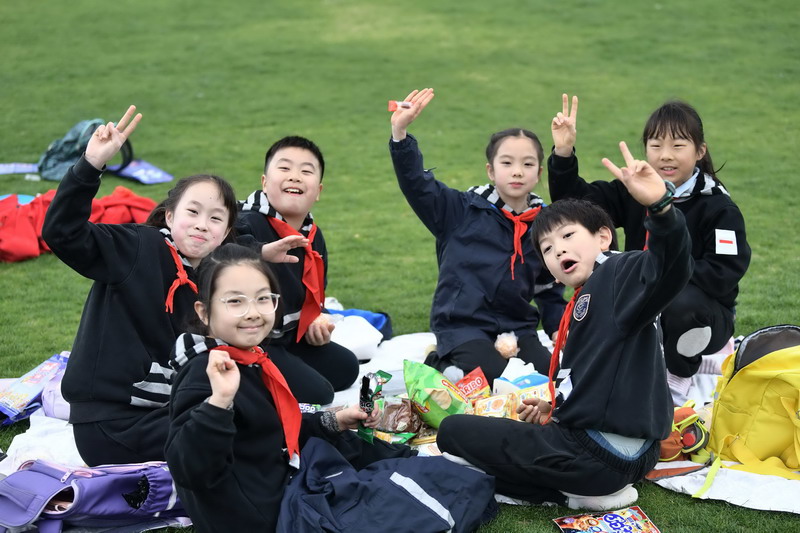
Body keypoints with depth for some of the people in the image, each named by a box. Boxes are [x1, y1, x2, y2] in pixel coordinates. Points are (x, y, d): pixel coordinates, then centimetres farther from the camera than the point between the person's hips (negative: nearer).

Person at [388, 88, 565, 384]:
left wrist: (558, 328, 3)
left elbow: (550, 290, 18)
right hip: (462, 325, -4)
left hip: (517, 327, 4)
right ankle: (443, 363, 4)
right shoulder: (463, 210, -1)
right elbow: (416, 183, -11)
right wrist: (400, 132, -24)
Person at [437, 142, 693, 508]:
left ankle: (580, 495, -7)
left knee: (454, 431, -2)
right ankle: (584, 489, 9)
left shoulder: (618, 273, -12)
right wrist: (556, 410, 18)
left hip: (601, 455, -11)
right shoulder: (584, 302, 16)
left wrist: (660, 207, -50)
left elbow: (670, 271, -35)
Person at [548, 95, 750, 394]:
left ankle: (678, 378, -7)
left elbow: (723, 274, -20)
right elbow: (574, 201, 3)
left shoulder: (718, 207, -10)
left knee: (683, 303, -36)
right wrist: (563, 154, -13)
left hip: (704, 315, -4)